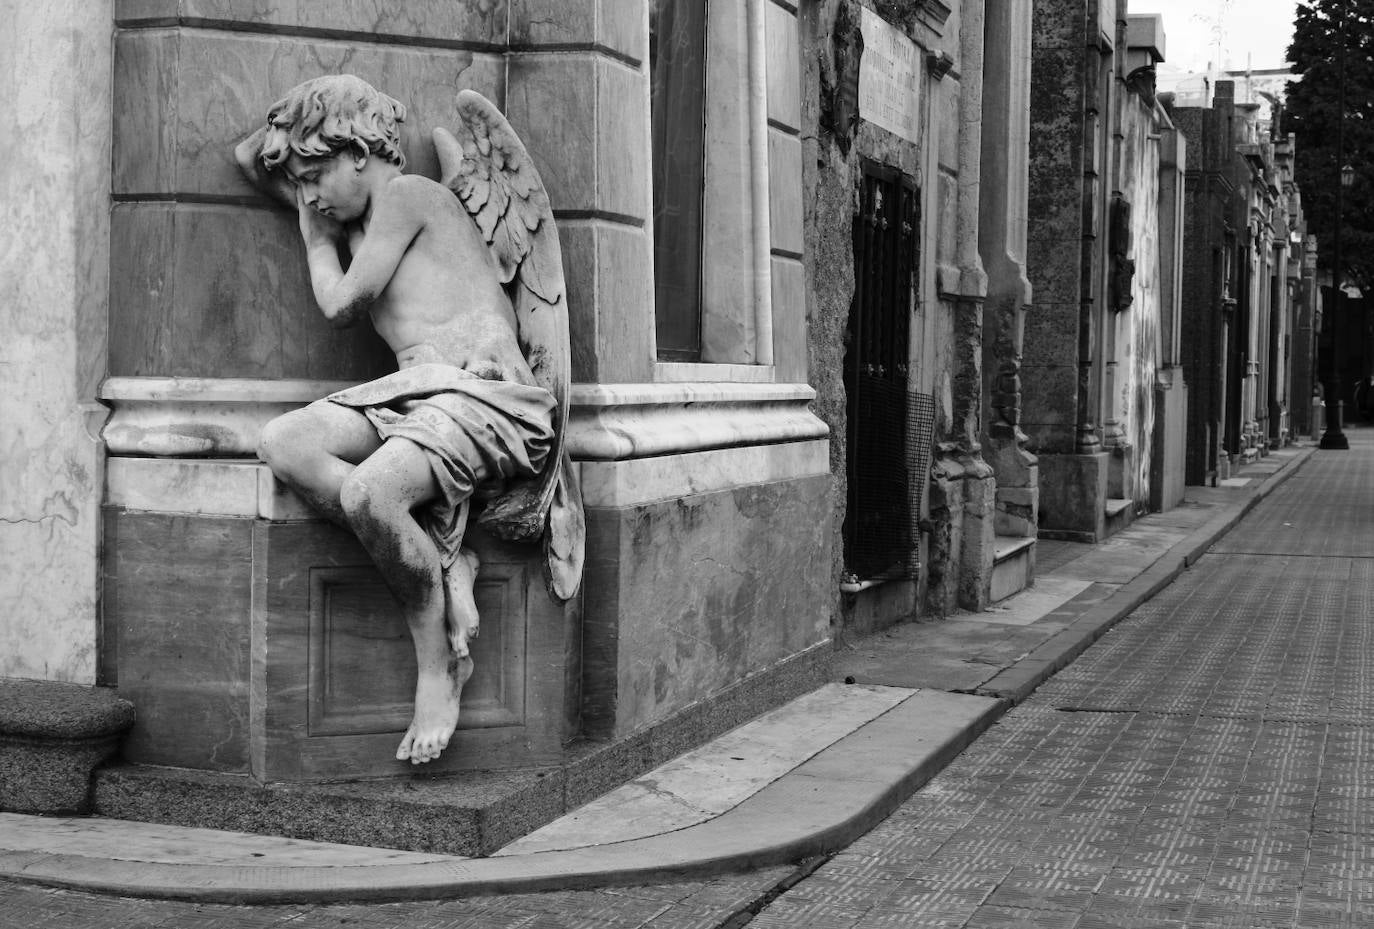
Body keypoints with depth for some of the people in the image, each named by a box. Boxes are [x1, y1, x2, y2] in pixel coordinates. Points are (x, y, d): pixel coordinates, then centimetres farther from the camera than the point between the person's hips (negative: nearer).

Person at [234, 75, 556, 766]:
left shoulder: (407, 194, 1)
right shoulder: (359, 216, 28)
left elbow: (342, 306, 0)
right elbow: (248, 159, 37)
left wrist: (315, 237, 17)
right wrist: (297, 121, 24)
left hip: (480, 389, -9)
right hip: (412, 392, 9)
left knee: (367, 494, -33)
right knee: (283, 446, -16)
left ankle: (439, 667, -12)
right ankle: (442, 566, -15)